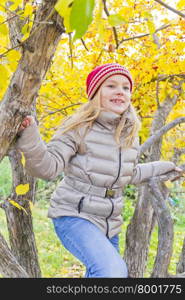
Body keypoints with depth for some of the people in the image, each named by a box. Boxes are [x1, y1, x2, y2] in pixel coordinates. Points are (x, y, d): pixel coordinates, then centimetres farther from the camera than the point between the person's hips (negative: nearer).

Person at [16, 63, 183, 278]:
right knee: (113, 272, -30)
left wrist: (163, 168, 28)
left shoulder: (130, 132, 6)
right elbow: (48, 167, -20)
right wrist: (29, 138, -36)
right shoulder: (80, 127, -13)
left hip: (109, 222, 7)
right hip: (74, 215, -7)